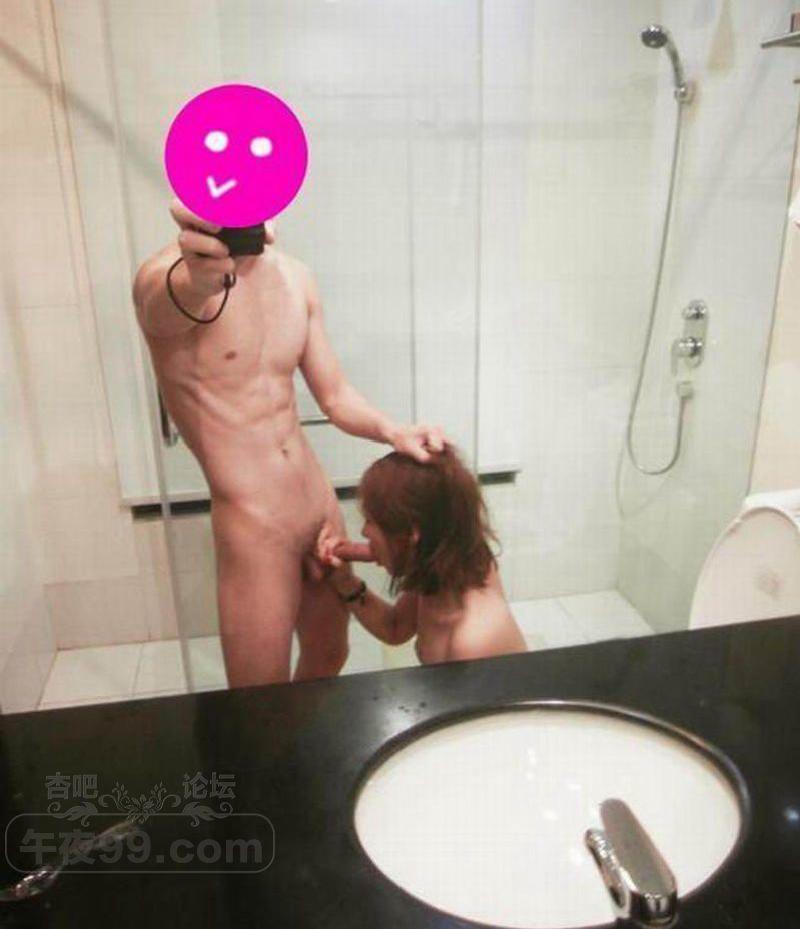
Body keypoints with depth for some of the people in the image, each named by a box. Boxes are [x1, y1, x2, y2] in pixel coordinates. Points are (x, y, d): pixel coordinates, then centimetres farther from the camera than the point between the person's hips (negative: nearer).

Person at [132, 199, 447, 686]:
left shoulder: (296, 276, 4)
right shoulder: (165, 275, -15)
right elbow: (177, 298, -41)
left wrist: (392, 432, -9)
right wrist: (203, 276, -64)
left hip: (322, 504, 6)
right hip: (252, 530, -6)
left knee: (329, 658, 24)